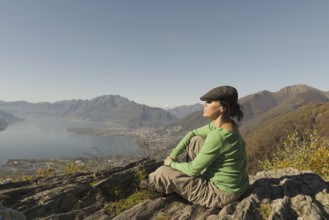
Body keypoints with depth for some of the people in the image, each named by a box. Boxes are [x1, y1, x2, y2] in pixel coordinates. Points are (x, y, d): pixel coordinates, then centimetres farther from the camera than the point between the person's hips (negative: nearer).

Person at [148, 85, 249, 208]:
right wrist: (173, 154, 1)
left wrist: (172, 163, -2)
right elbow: (193, 133, 10)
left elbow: (193, 169, -21)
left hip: (221, 193, -8)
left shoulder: (218, 136, -31)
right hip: (233, 184, 8)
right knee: (195, 141, 8)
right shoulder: (222, 125, -3)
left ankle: (150, 185, 33)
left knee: (163, 173, -4)